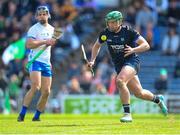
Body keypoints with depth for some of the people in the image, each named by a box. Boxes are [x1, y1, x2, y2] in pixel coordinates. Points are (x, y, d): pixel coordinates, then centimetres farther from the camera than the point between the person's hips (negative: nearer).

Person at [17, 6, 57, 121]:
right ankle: (22, 114, -19)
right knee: (36, 87, -23)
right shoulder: (34, 29, -6)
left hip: (46, 63, 7)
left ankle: (37, 116, 14)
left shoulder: (51, 29, 15)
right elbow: (29, 44, -20)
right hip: (35, 61, -7)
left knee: (46, 92, 1)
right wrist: (45, 42, -21)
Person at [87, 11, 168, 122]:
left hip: (132, 60, -5)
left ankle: (127, 114, -28)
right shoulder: (106, 33, -2)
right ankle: (157, 99, 43)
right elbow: (97, 46, 18)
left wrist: (133, 50, -32)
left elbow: (146, 45, -15)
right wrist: (92, 61, 5)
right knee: (139, 93, 10)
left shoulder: (128, 31, -14)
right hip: (119, 66, 5)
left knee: (120, 81, -33)